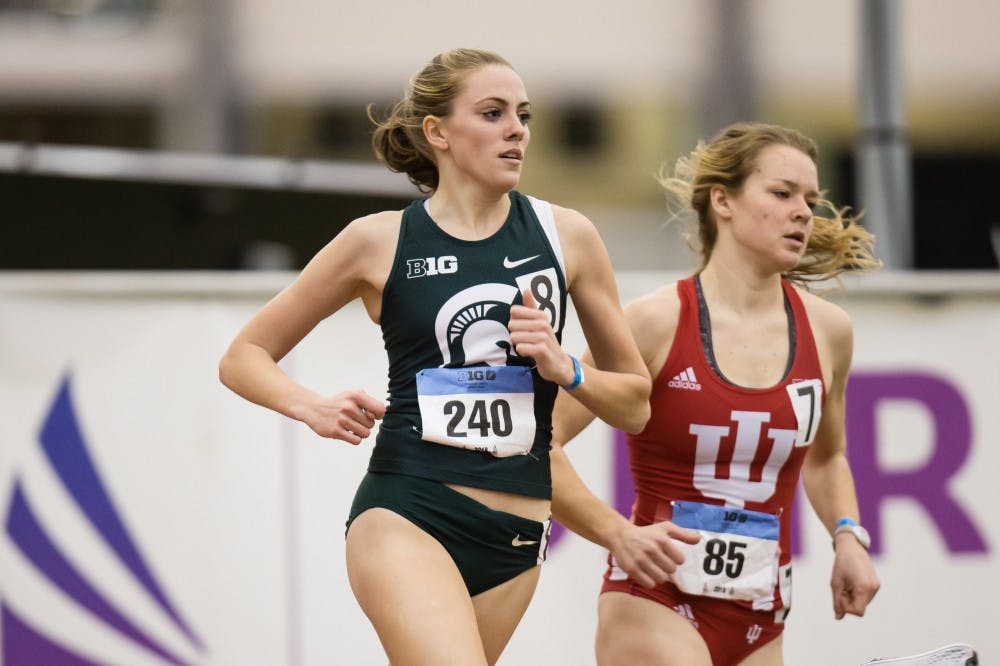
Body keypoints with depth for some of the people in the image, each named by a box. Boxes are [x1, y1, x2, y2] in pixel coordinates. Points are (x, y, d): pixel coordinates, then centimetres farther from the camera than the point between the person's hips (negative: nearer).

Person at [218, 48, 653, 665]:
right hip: (404, 516, -4)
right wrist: (316, 408, -9)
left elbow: (634, 404, 15)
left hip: (513, 541, 4)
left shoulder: (566, 236, 8)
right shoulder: (380, 242, 2)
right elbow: (244, 358, 10)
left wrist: (564, 369, -5)